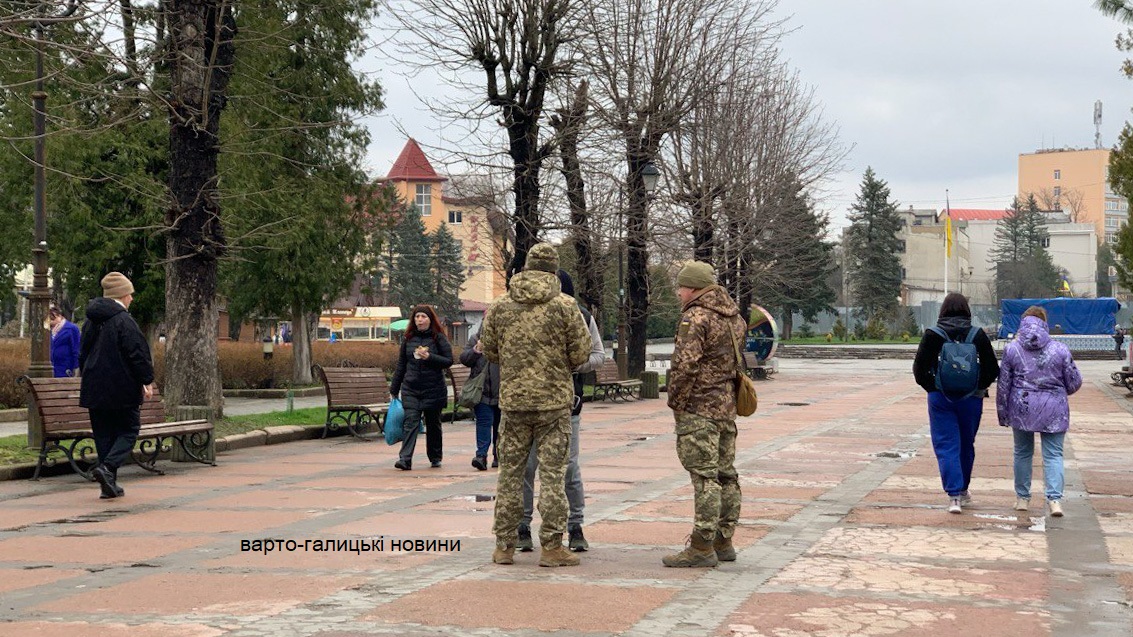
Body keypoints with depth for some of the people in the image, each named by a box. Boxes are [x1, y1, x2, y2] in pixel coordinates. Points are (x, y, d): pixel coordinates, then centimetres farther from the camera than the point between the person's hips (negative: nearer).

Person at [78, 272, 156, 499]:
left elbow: (83, 353, 20)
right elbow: (138, 354, -14)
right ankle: (107, 467, -17)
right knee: (128, 430, 4)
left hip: (94, 388, 7)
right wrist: (147, 381, -5)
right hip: (122, 388, -7)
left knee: (103, 435, 10)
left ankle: (109, 484, 10)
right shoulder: (124, 320, -13)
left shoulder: (90, 321, 12)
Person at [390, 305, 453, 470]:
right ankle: (405, 458, -19)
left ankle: (435, 457, 25)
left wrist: (429, 357, -17)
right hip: (410, 389, 2)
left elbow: (449, 361, -4)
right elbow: (401, 365, 14)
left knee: (433, 424, 10)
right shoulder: (408, 339, 9)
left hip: (433, 389, -2)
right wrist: (394, 389, 14)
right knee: (410, 422, -11)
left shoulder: (438, 338, -1)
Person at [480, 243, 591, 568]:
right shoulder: (565, 306, -6)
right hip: (554, 399, -2)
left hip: (513, 398, 3)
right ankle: (551, 547, 2)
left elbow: (489, 350, 9)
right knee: (553, 473, 1)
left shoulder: (500, 306, 1)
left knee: (510, 471, 10)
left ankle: (504, 545, 13)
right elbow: (581, 353, -4)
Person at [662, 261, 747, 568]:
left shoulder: (695, 317, -14)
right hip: (727, 407, 9)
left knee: (704, 477, -9)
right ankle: (724, 541, 20)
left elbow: (685, 365, -20)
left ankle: (702, 547, -8)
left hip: (699, 408, -9)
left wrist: (675, 402, -9)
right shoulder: (734, 315, 15)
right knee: (726, 474, 13)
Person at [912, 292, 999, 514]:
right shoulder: (978, 335, -3)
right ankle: (962, 491, 31)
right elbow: (992, 369, -1)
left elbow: (920, 368, -6)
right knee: (966, 444, 18)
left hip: (940, 398, -2)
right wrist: (979, 387, 11)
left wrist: (932, 388, 5)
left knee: (946, 446, 0)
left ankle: (954, 495, -12)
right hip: (970, 397, 2)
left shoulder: (932, 335, -6)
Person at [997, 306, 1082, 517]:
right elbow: (1074, 382, 2)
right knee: (1053, 454, 2)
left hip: (1022, 408, 1)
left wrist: (1002, 413, 10)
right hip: (1054, 411, -1)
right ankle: (1054, 498, -12)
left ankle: (1022, 498, 21)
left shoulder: (1012, 349, -3)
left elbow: (1003, 385, 1)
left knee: (1022, 453, 15)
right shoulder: (1060, 349, -5)